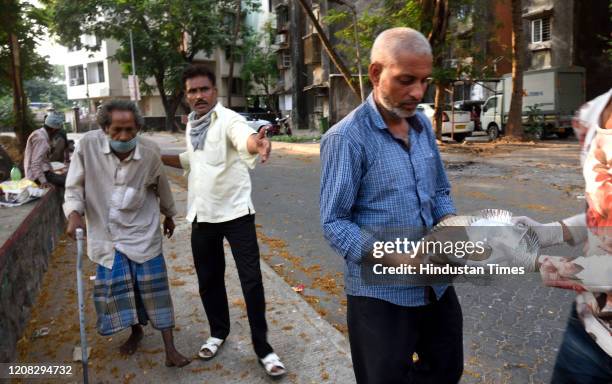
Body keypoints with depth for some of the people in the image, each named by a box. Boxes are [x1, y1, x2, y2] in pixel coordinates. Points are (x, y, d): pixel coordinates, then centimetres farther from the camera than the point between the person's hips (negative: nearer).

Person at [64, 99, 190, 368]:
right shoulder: (88, 145, -18)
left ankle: (170, 350, 10)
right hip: (106, 232, 1)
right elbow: (74, 185, -7)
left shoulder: (150, 152, -15)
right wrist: (74, 213, -26)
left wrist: (169, 215, 18)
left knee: (153, 287, 1)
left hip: (142, 231, -1)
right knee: (114, 287, 9)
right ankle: (135, 331, 36)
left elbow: (161, 186, 4)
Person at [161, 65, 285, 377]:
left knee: (251, 280, -3)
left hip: (235, 211, -6)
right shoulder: (191, 124, 8)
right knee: (209, 279, 16)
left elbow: (243, 138, -39)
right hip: (202, 214, 6)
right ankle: (218, 332, 38)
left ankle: (262, 347, 12)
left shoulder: (228, 119, -14)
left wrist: (256, 143, -62)